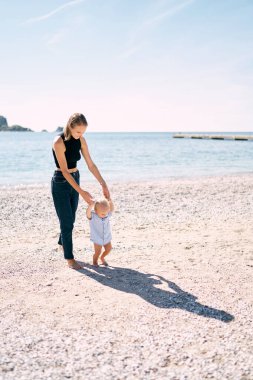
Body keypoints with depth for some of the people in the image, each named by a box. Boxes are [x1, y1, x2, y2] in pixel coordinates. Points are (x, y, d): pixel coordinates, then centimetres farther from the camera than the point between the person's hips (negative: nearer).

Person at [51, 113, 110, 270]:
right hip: (61, 182, -6)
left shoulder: (81, 140, -4)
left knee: (71, 219, 19)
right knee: (67, 221, -1)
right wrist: (81, 192, -29)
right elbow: (64, 170, -25)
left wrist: (104, 185, -6)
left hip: (75, 180, 6)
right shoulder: (59, 142, -24)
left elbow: (91, 164, -1)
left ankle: (62, 242, 45)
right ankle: (69, 258, 12)